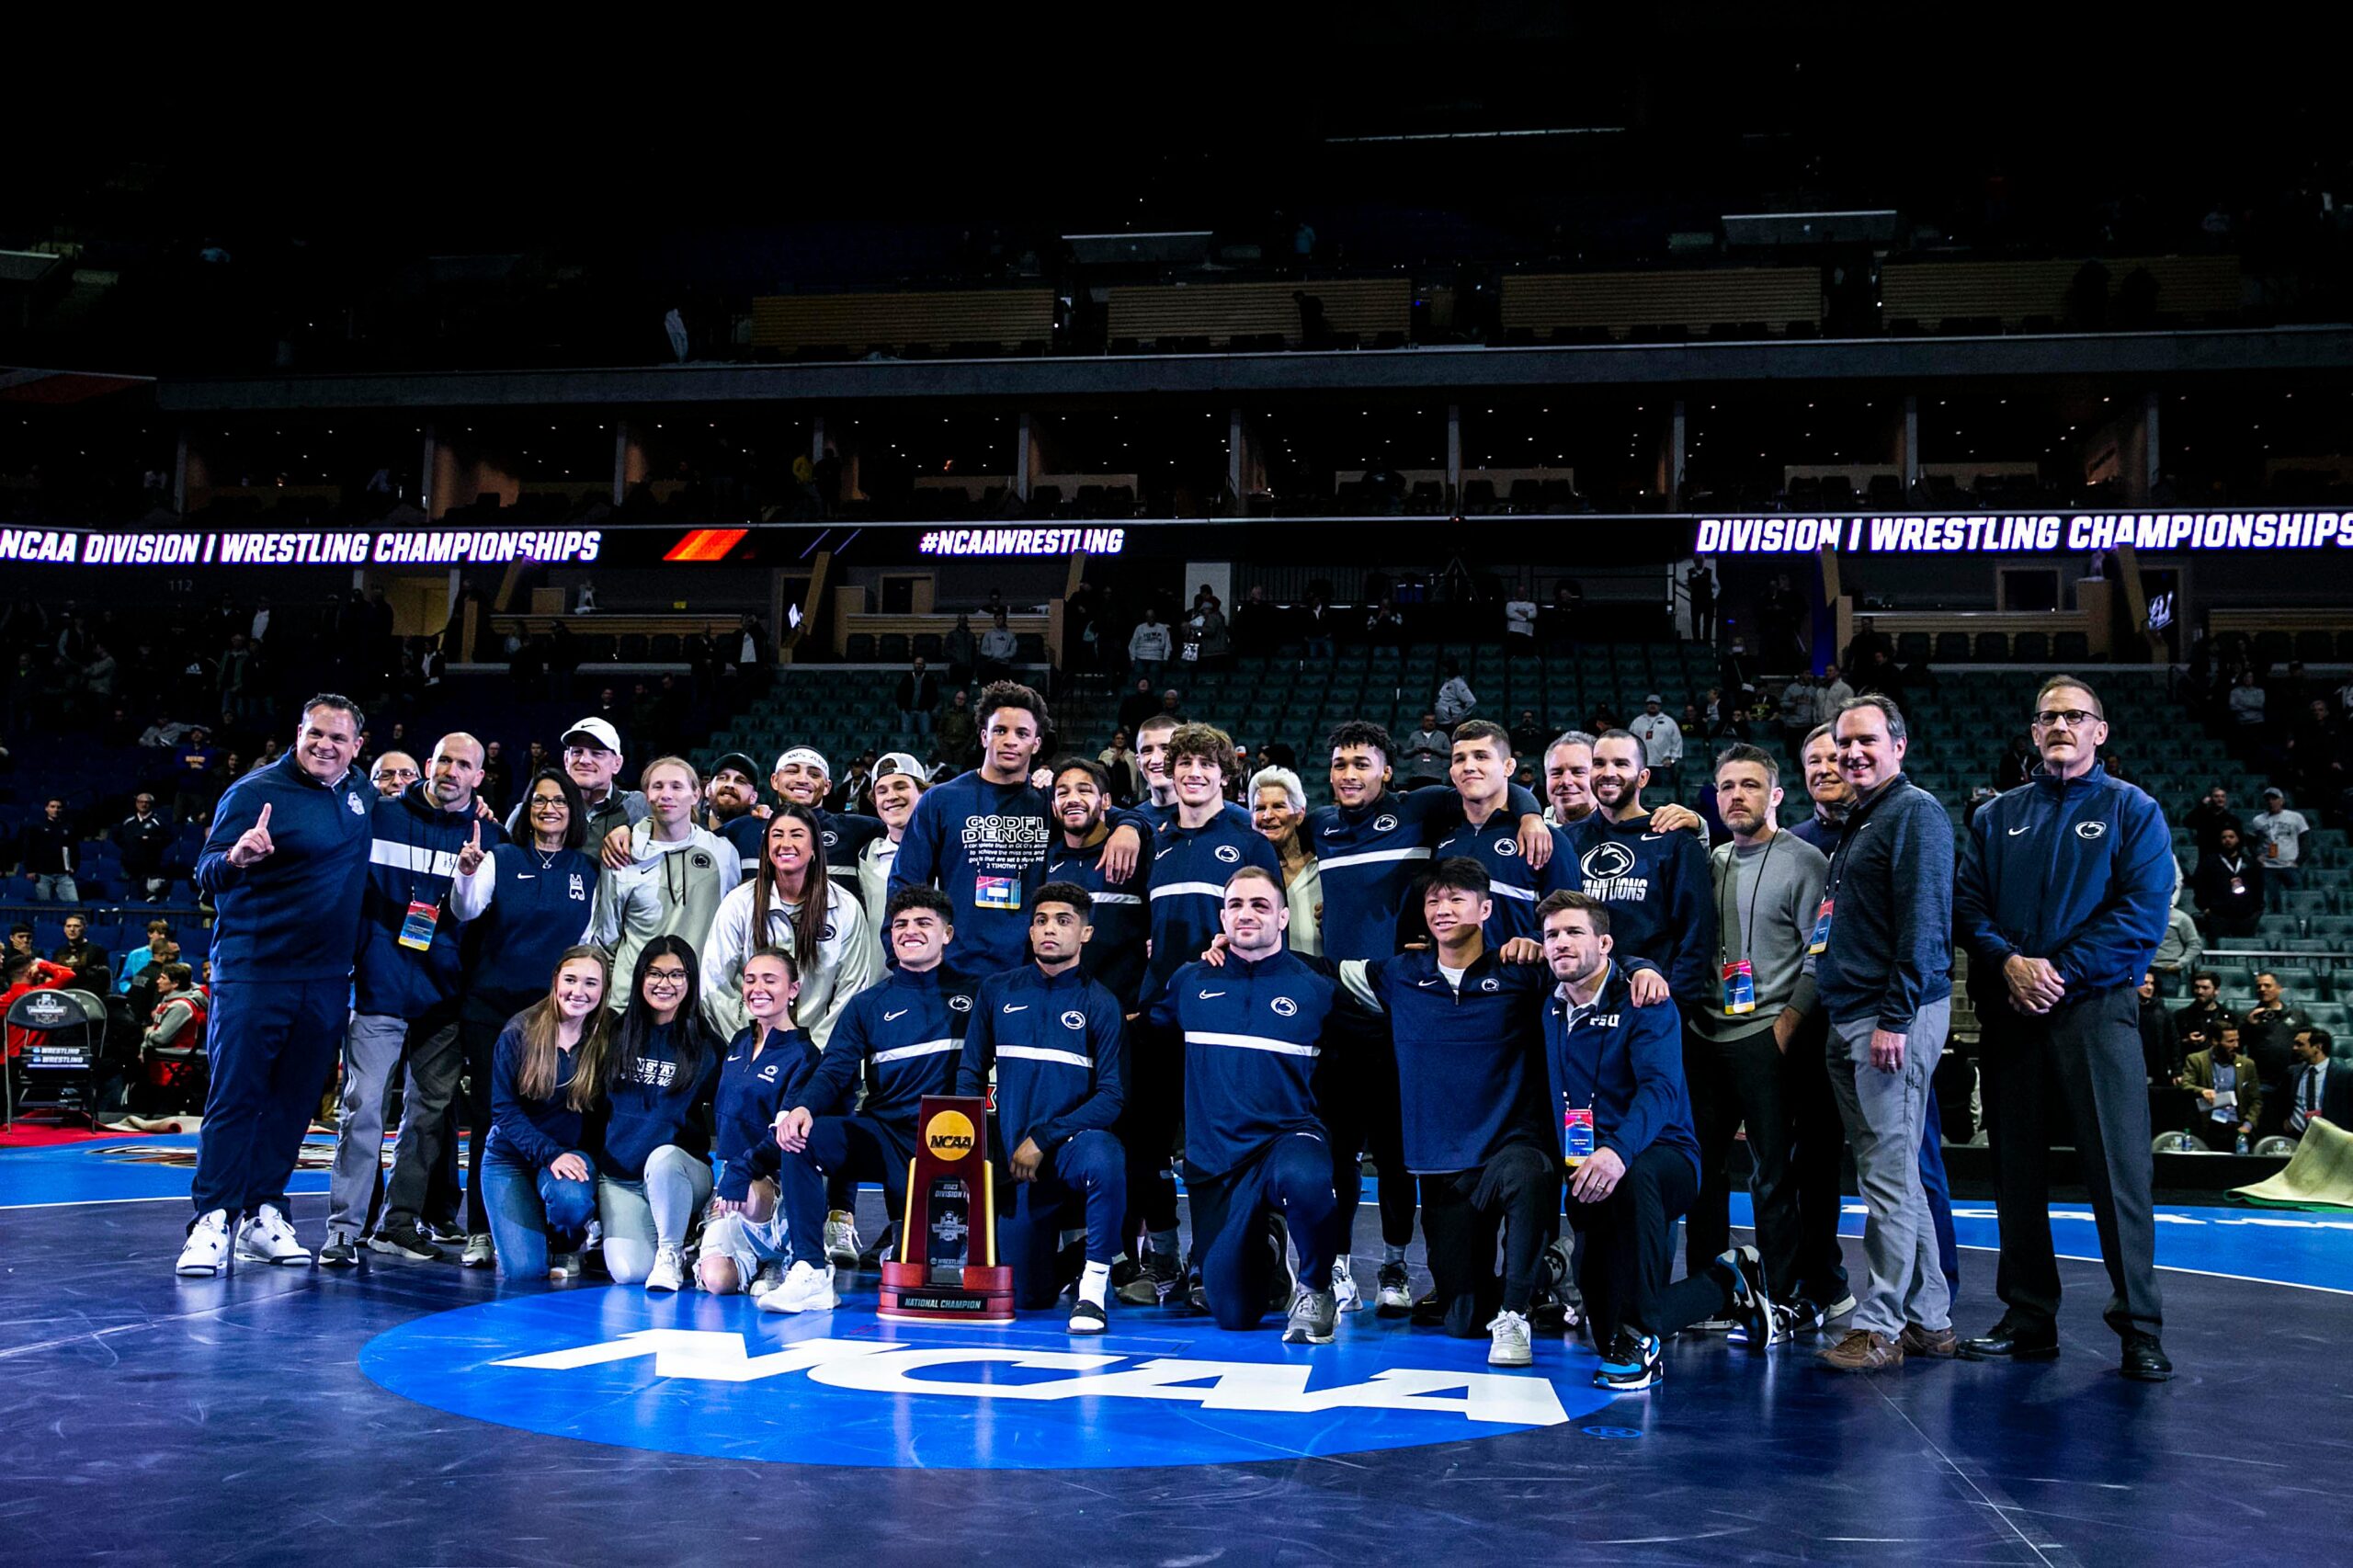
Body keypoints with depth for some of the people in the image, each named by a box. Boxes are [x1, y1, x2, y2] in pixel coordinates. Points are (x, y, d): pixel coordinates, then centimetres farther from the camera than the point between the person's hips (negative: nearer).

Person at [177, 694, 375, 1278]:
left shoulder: (357, 795, 11)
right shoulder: (256, 792, -7)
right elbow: (208, 876, -11)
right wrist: (235, 857, -35)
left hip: (326, 980, 5)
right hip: (253, 971, -5)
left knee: (294, 1100, 7)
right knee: (235, 1097, -6)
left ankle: (262, 1216, 15)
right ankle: (212, 1222, -2)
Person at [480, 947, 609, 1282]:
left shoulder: (610, 1036, -7)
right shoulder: (519, 1032, -9)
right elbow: (503, 1110, -10)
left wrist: (573, 1158, -16)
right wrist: (550, 1154, -23)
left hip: (571, 1153, 1)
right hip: (511, 1154, -1)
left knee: (572, 1198, -36)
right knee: (524, 1270, -16)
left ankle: (566, 1247, 2)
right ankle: (517, 1229, 22)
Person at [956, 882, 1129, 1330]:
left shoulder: (1099, 1004, -2)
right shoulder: (996, 992, 6)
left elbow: (1112, 1095, -8)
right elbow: (971, 1074, 10)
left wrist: (1043, 1138, -16)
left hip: (1074, 1140, -3)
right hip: (1016, 1158, 3)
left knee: (1104, 1161, -40)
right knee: (1025, 1296, 1)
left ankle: (1095, 1278, -20)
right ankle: (1061, 1256, 36)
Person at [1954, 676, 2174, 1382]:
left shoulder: (2132, 811, 5)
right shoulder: (1999, 815, 15)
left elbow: (2143, 911, -7)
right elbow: (1966, 903, 8)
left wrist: (2062, 969, -15)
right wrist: (2009, 961, -10)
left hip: (2095, 1007, -4)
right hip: (2008, 1010, 4)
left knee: (2119, 1165, -8)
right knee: (2017, 1166, 7)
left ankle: (2139, 1328, -1)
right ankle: (2028, 1319, 15)